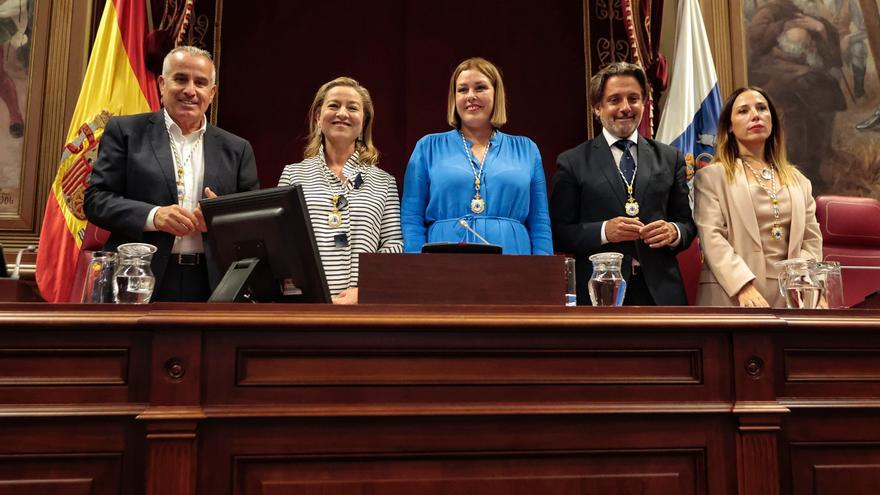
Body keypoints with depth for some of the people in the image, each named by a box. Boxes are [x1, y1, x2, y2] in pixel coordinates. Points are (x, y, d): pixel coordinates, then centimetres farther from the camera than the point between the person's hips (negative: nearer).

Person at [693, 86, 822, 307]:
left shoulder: (798, 180, 17)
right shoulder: (711, 176, 2)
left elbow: (812, 239, 12)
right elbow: (712, 237, -9)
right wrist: (744, 287, -22)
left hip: (789, 297, 4)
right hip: (732, 296, -4)